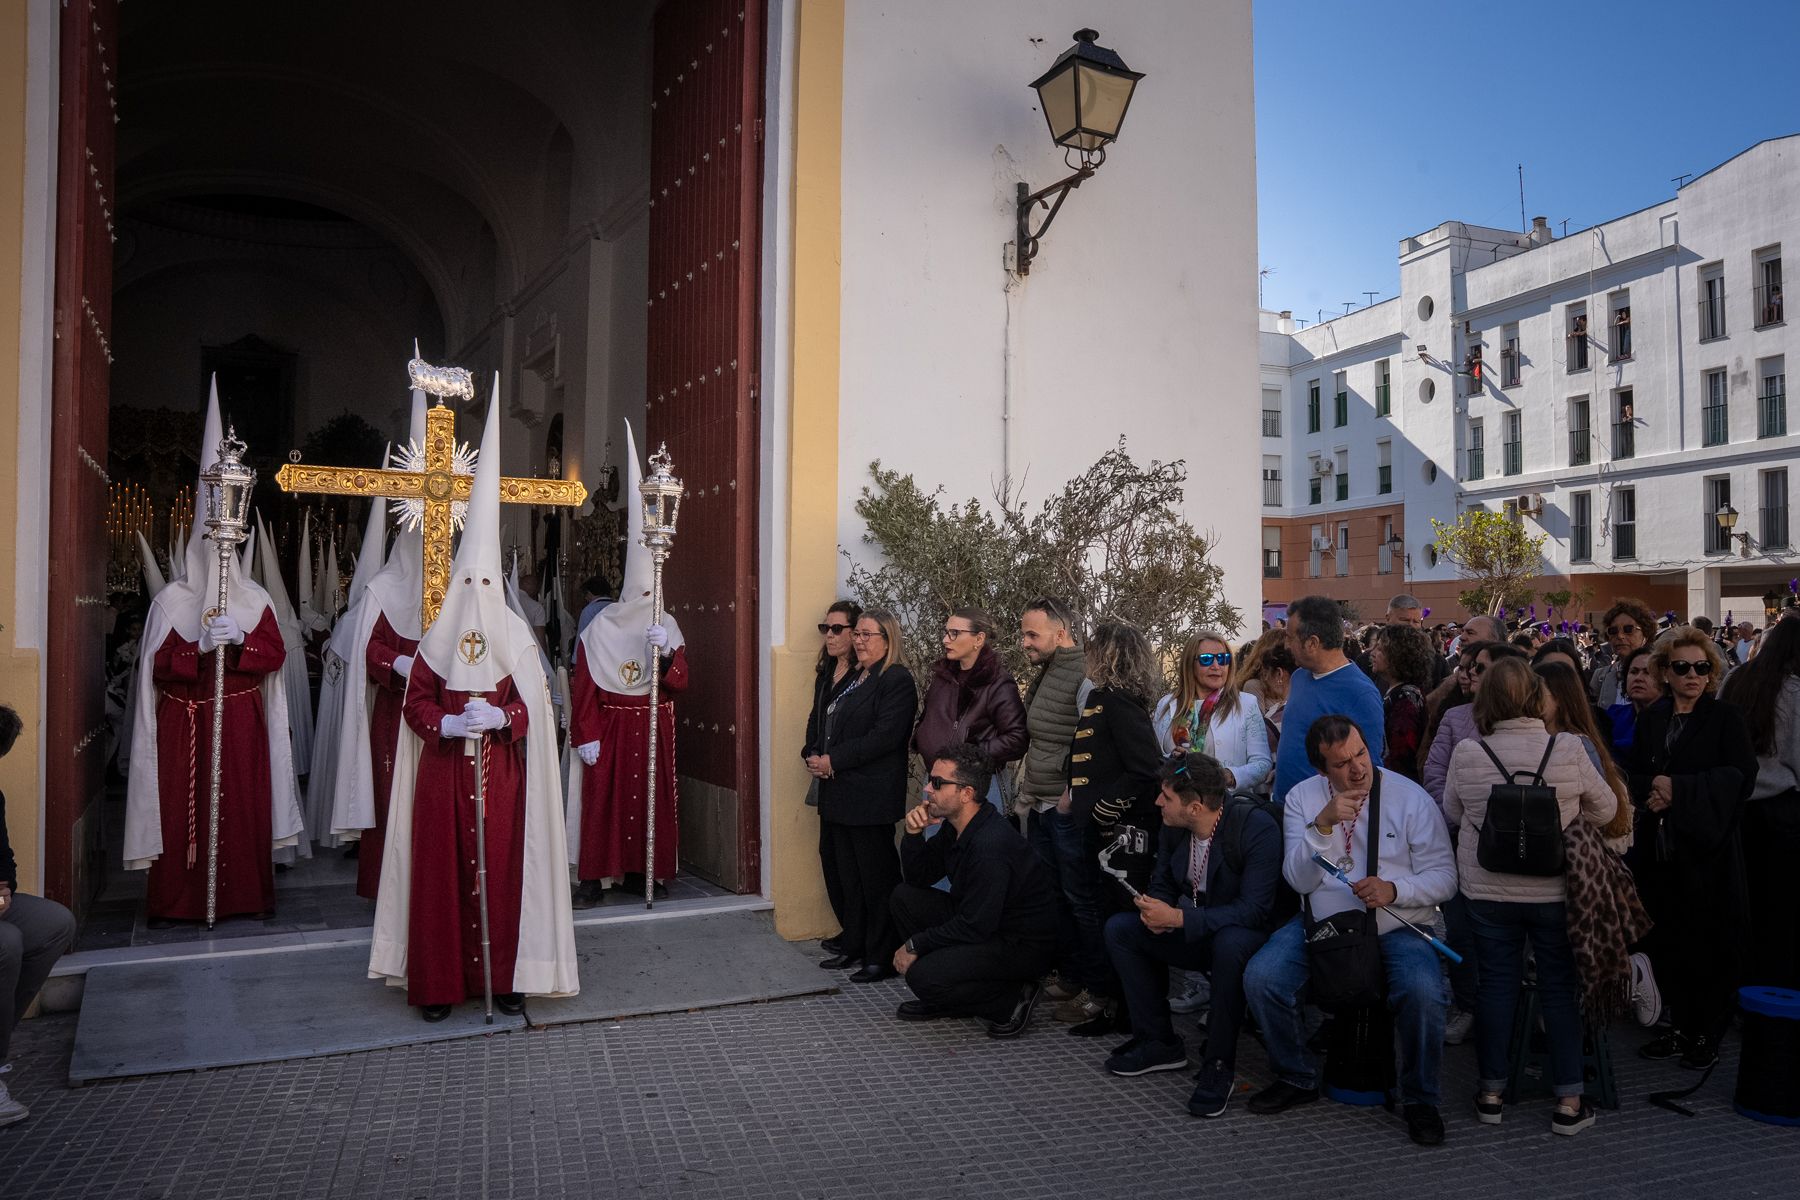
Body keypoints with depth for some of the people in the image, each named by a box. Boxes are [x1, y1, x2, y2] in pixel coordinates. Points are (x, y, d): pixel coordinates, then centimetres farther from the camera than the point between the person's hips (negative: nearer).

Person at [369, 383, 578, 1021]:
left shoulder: (518, 638, 4)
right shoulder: (436, 639, 7)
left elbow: (533, 705, 1)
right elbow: (415, 703, 3)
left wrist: (501, 717, -18)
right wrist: (449, 724, -14)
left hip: (500, 772, 0)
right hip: (444, 773, 1)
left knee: (501, 868, 0)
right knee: (441, 870, 1)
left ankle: (505, 976, 9)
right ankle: (437, 983, 9)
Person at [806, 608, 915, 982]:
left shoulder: (897, 680, -11)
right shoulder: (851, 678, 18)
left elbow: (884, 736, -21)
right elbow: (820, 724, 20)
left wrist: (833, 760, -17)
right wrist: (814, 755, -1)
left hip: (871, 797, -9)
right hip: (838, 795, 9)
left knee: (876, 879, 0)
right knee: (844, 876, 15)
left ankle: (882, 957, 10)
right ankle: (853, 948, 27)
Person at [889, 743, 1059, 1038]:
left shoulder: (991, 845, -29)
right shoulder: (954, 826, 1)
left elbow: (974, 926, -26)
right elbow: (920, 877, 9)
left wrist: (915, 944, -15)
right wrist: (913, 835, -10)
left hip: (1025, 946, -10)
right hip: (980, 922, 10)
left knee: (922, 975, -25)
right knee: (905, 897, 4)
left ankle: (1014, 1000, -4)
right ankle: (942, 999, 12)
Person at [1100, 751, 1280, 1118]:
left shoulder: (1256, 826, -23)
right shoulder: (1173, 827, -3)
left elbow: (1254, 909, -28)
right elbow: (1162, 884, 9)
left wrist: (1180, 919, -32)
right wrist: (1156, 912, -17)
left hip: (1245, 934, -6)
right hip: (1192, 934, 7)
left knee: (1230, 944, -40)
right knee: (1119, 928, -8)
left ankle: (1219, 1066, -21)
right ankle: (1158, 1043, 2)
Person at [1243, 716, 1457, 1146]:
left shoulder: (1411, 797, -3)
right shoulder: (1302, 798, 3)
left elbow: (1444, 876, -4)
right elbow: (1299, 880, -6)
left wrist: (1394, 890, -22)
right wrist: (1323, 824, -20)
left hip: (1396, 929, -2)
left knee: (1423, 991, -32)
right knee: (1260, 977, -20)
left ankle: (1420, 1099, -4)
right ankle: (1297, 1078, 6)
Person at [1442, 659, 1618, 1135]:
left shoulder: (1466, 753, -12)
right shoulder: (1568, 748, -13)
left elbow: (1452, 814, 5)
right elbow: (1606, 808, 2)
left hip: (1488, 890, 1)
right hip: (1555, 889, 0)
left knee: (1496, 984, 11)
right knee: (1560, 988, 11)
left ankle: (1491, 1092, 20)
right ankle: (1568, 1101, 17)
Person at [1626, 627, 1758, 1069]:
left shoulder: (1726, 718, -3)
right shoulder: (1652, 719, 10)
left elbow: (1741, 776, -13)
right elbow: (1632, 774, 9)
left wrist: (1678, 790, -19)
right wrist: (1650, 789, -12)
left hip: (1708, 850, -4)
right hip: (1660, 851, 4)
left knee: (1711, 946, 2)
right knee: (1668, 942, 8)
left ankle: (1707, 1036, 16)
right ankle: (1682, 1027, 23)